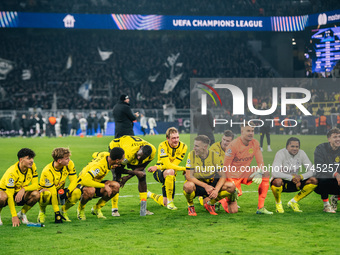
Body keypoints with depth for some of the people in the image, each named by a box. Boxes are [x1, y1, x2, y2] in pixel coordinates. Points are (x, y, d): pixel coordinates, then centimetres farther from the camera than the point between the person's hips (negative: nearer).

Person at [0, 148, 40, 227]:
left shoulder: (32, 166, -12)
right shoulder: (12, 172, -29)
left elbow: (35, 185, -10)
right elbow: (9, 195, -31)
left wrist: (23, 189, -33)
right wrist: (14, 216, -35)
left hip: (19, 194, 5)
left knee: (36, 194, -26)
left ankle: (22, 213, 0)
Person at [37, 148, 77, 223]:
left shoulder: (69, 164, -15)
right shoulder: (47, 172, -30)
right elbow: (53, 194, -30)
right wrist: (56, 213, -30)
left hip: (60, 191, 5)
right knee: (46, 194, -42)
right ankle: (42, 211, -10)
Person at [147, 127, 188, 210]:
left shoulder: (183, 147, -10)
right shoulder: (163, 146, -19)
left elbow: (174, 164, -15)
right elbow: (168, 165, -27)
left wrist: (157, 167, -22)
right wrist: (184, 168, -31)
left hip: (170, 174, 4)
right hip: (158, 172, -4)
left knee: (165, 204, 1)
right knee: (170, 171, -41)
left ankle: (150, 194, 34)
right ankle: (169, 202, -28)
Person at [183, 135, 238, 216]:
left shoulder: (215, 156, -9)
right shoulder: (192, 154, -13)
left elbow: (223, 176, -8)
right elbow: (189, 176, -17)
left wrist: (216, 190, -27)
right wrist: (205, 186, -27)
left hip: (211, 184, 2)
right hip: (197, 184, -2)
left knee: (231, 186, -21)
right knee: (188, 185, -38)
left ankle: (210, 202, 4)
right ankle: (190, 206, -4)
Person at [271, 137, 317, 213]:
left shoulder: (301, 153, -6)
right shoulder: (281, 153, -20)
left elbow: (311, 171, -8)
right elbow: (275, 173, -32)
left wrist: (300, 177, -28)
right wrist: (292, 177, -36)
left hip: (294, 182, 5)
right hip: (282, 182, -5)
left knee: (314, 181, -14)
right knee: (277, 181, -41)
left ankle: (293, 202, 0)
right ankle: (278, 204, -9)